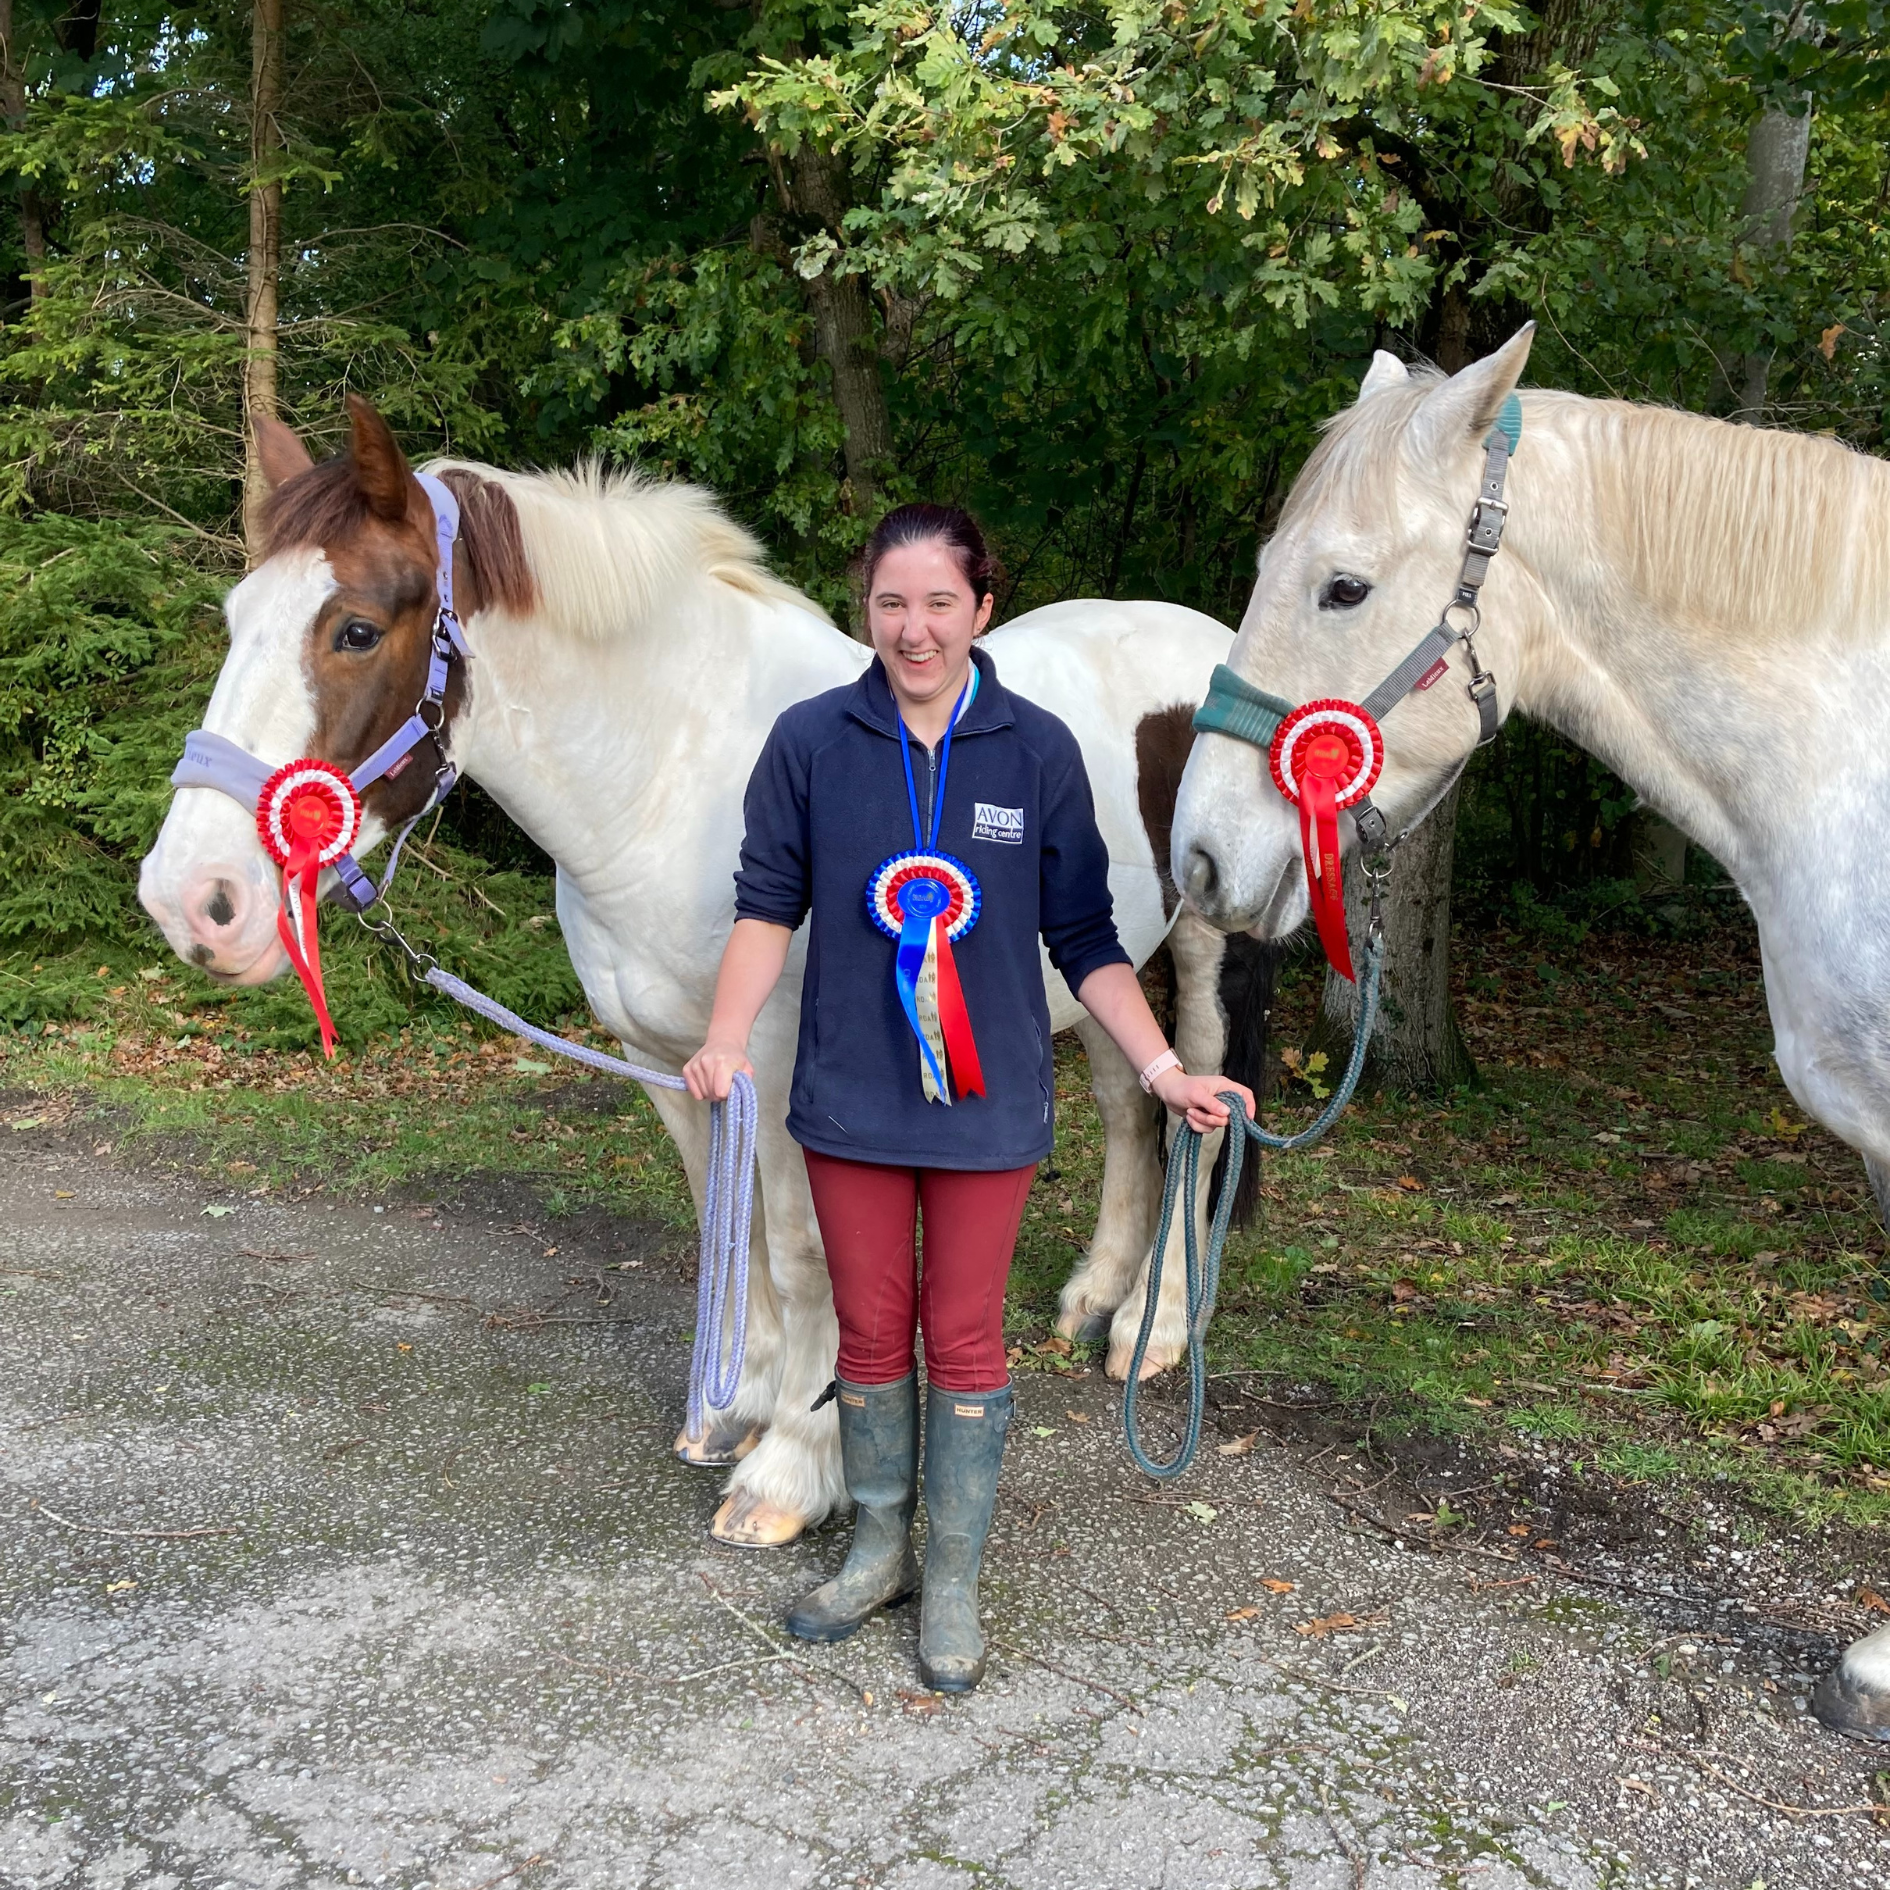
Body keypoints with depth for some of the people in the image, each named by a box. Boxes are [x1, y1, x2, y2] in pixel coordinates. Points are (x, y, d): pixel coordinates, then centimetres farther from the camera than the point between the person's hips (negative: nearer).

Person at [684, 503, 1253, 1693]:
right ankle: (880, 1551, 36)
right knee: (871, 1330, 14)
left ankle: (955, 1584, 28)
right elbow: (770, 907, 0)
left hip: (987, 1102, -1)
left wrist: (1164, 1070, -6)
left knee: (965, 1340, 9)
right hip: (851, 1100, 1)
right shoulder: (812, 741, -5)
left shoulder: (1039, 750, -6)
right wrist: (726, 1044, -14)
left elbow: (1085, 940, -1)